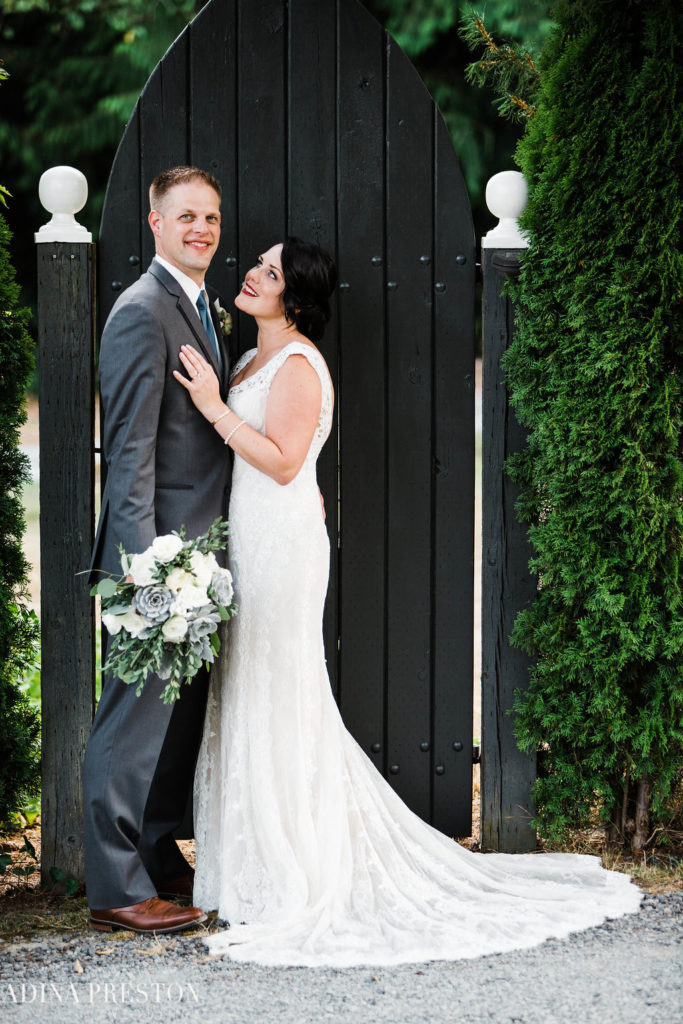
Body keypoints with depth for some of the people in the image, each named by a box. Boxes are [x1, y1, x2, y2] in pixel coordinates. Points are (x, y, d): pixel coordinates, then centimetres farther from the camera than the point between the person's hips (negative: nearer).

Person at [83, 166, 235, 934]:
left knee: (181, 711, 16)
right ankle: (115, 889, 1)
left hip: (200, 545, 10)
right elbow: (130, 447, -19)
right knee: (139, 713, -5)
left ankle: (156, 860, 27)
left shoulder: (203, 309, 16)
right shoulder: (143, 313, -14)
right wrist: (147, 562, -24)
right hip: (161, 547, -10)